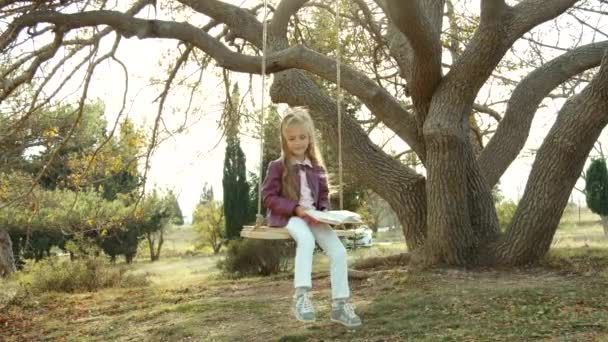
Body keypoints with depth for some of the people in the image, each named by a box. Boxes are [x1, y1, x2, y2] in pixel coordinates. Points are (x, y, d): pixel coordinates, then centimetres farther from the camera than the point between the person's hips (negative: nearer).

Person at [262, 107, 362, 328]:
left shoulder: (317, 167, 12)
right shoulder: (278, 166, -2)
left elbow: (324, 194, 19)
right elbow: (269, 197, -6)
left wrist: (324, 210, -5)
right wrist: (295, 208, -18)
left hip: (312, 217, 5)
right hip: (287, 216, -5)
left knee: (338, 251, -16)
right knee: (307, 239, -39)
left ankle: (340, 304, -9)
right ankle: (302, 295, -39)